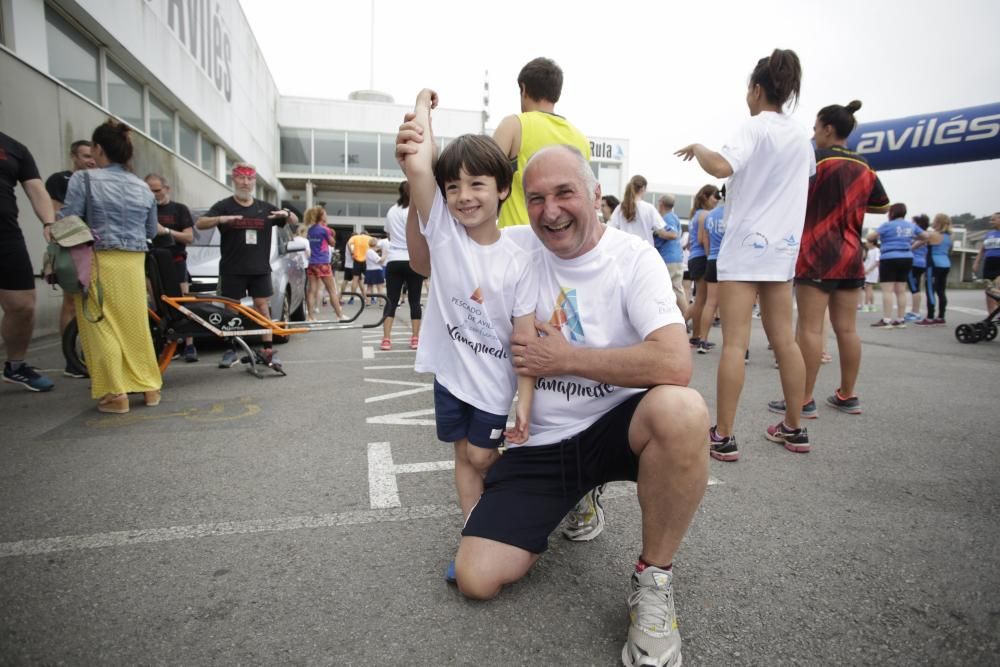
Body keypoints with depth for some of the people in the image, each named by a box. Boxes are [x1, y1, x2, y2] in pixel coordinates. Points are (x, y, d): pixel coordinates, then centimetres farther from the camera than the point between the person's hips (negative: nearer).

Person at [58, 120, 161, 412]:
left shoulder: (84, 179, -5)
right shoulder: (143, 187, 9)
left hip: (99, 262, -4)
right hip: (134, 263, 5)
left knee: (102, 328, 3)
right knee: (136, 324, 13)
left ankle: (116, 395, 4)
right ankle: (150, 387, 18)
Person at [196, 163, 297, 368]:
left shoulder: (265, 207, 11)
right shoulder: (224, 206, 3)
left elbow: (295, 221, 12)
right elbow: (199, 224, -8)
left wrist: (286, 214, -12)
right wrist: (221, 219, -27)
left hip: (260, 268, 2)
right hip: (232, 269, -1)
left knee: (262, 307, 0)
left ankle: (267, 349, 3)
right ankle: (231, 351, 11)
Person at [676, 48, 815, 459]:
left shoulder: (756, 127, -7)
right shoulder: (801, 137, 15)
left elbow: (721, 167, -26)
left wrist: (697, 148, -7)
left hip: (745, 243, -7)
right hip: (783, 245, 7)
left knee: (734, 343, -8)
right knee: (784, 340, 11)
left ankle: (723, 437, -6)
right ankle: (794, 429, 20)